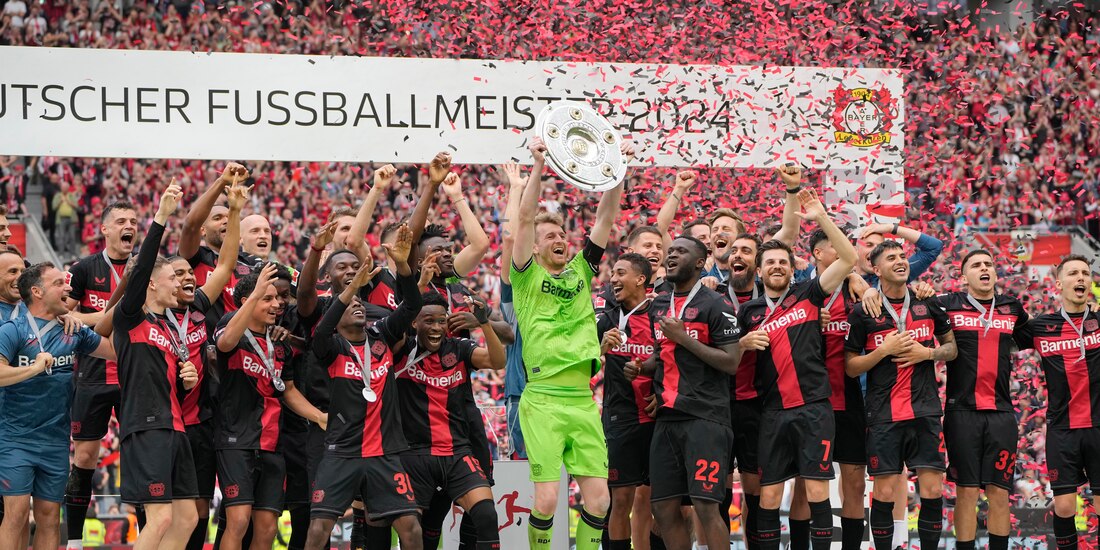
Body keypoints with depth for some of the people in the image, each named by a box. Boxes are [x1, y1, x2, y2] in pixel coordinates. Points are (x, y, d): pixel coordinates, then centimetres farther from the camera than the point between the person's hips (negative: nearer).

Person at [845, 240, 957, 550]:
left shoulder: (928, 304, 8)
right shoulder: (863, 313, 0)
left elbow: (952, 348, 16)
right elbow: (851, 367, 1)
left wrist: (928, 353, -3)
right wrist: (884, 350, -12)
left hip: (925, 412, 2)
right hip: (884, 416, -2)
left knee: (933, 491, -3)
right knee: (884, 493, -2)